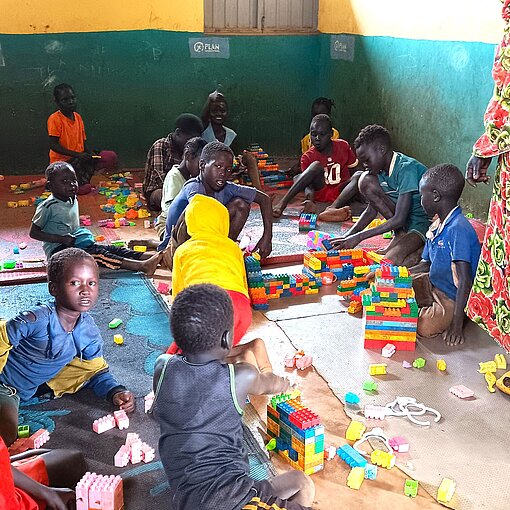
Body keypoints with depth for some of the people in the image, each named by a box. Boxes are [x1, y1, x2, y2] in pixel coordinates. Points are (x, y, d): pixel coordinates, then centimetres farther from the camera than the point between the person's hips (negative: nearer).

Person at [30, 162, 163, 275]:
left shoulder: (73, 200, 11)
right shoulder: (48, 206, -14)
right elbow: (33, 233, -11)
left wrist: (82, 235, 4)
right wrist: (61, 239, -19)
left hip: (75, 243, 8)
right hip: (58, 250, -8)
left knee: (111, 249, -11)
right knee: (97, 254, -28)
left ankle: (150, 257, -25)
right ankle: (142, 266, -42)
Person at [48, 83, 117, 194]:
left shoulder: (78, 117, 9)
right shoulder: (55, 119, -12)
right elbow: (53, 145, -18)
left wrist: (89, 153, -6)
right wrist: (77, 155, -23)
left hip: (79, 159, 7)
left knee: (111, 157, -6)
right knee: (84, 189, -23)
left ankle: (81, 178, -4)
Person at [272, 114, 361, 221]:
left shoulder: (343, 146, 1)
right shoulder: (308, 157, -5)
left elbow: (353, 169, 10)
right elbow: (309, 184, -16)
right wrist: (309, 200, -38)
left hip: (340, 192, 2)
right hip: (320, 192, -2)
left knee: (359, 175, -27)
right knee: (316, 165, -28)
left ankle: (333, 209, -51)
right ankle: (283, 203, -40)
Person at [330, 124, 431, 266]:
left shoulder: (407, 169, -25)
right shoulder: (380, 170, 0)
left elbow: (399, 219, -27)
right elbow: (372, 210, 7)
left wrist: (359, 237, -25)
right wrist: (347, 236, -5)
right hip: (405, 223, 9)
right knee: (366, 181, -5)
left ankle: (423, 249, -2)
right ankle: (401, 235, -3)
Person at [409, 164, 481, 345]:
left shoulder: (458, 229, -26)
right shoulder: (436, 227, 4)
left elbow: (465, 282, -28)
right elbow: (425, 265, 14)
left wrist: (456, 324, -29)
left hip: (454, 299, -9)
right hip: (433, 286, 9)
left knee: (423, 325, -31)